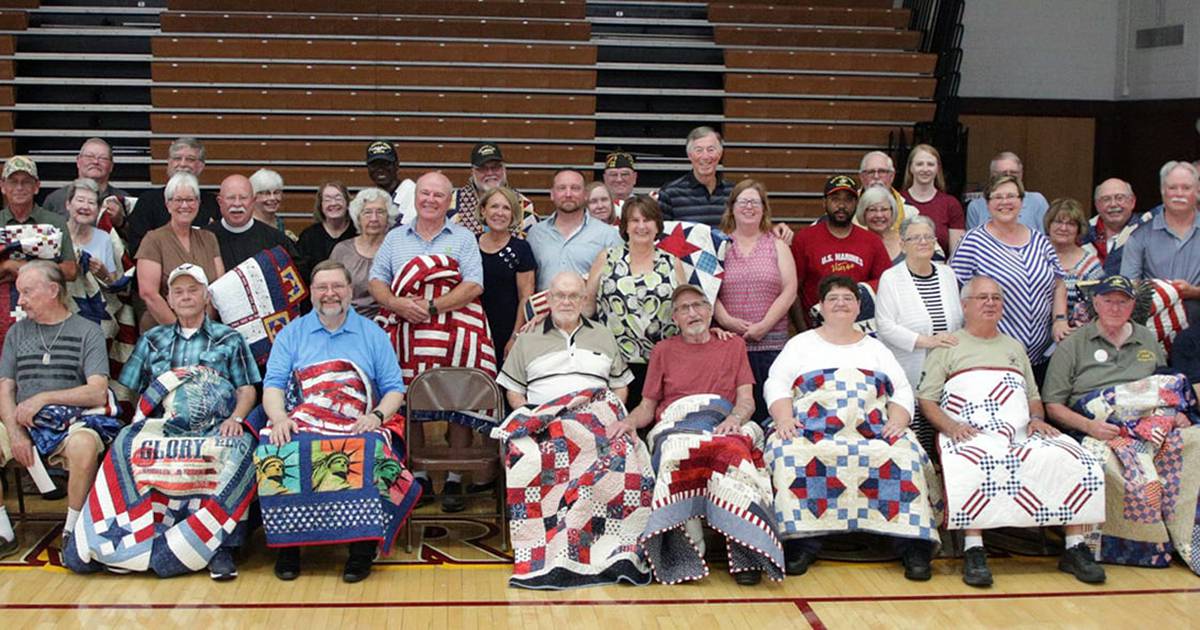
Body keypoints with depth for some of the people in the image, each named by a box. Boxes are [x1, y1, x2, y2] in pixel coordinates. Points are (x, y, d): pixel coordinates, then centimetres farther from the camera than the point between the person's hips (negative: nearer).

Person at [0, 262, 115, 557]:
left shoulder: (87, 331, 6)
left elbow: (97, 392, -5)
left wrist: (44, 397, -13)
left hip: (73, 420, -4)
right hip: (24, 422, 4)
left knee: (84, 444, -37)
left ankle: (72, 532, -20)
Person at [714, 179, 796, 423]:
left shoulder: (777, 246, 14)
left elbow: (789, 291, 4)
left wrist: (764, 325, -8)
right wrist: (726, 320, -11)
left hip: (771, 342, 1)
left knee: (768, 411, -4)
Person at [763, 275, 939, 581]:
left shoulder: (876, 348, 26)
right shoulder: (801, 344, 21)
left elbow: (903, 391, 18)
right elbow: (776, 385, 8)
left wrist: (897, 421, -3)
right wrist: (784, 419, -11)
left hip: (873, 431, 1)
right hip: (811, 430, -1)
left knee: (904, 455, -30)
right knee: (791, 456, -35)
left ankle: (914, 547, -29)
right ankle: (801, 543, -32)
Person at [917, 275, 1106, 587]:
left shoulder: (1014, 347, 33)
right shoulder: (948, 347, 18)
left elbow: (1034, 396, 29)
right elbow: (926, 400, 8)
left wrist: (1037, 418, 5)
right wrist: (950, 425, -11)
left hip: (1023, 433, 4)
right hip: (972, 434, -4)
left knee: (1076, 463, -22)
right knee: (973, 467, -40)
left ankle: (1075, 549, -16)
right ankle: (973, 552, -35)